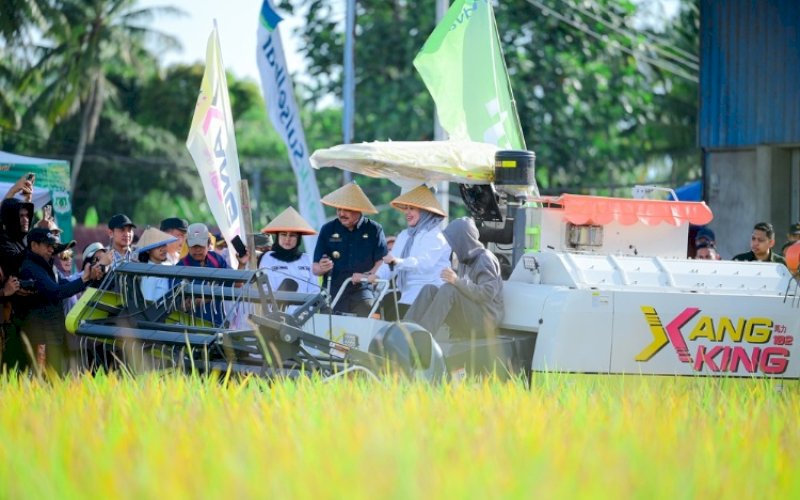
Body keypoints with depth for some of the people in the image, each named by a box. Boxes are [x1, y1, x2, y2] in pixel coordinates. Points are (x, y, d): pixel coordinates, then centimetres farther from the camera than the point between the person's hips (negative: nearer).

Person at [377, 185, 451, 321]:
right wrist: (378, 276, -11)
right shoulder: (404, 236, 21)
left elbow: (424, 262, -23)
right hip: (404, 291, 8)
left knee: (395, 314, -25)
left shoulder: (435, 236, -5)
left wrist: (398, 262, -41)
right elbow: (390, 263, 11)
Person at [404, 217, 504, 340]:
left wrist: (458, 281, -28)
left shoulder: (485, 259, -8)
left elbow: (487, 293, -20)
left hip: (485, 319, -8)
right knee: (429, 290, -10)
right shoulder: (465, 259, 16)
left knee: (448, 289, -29)